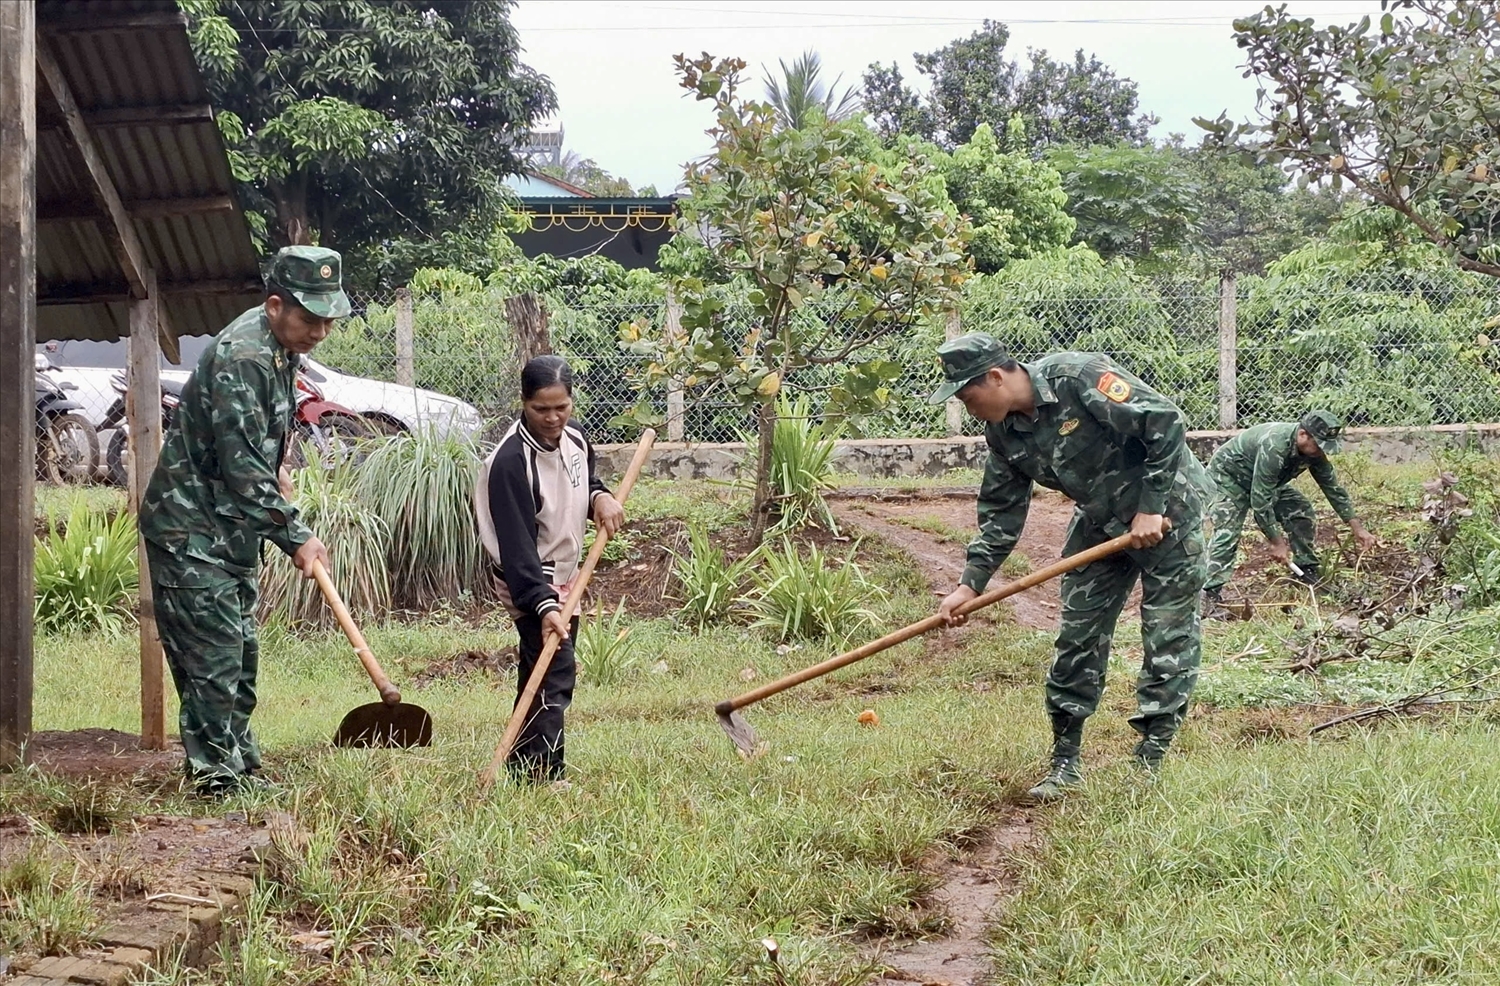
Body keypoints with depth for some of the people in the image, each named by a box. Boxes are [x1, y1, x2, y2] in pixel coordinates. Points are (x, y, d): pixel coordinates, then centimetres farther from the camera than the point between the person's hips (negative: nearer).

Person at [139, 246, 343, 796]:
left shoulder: (279, 347, 7)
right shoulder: (240, 358, -25)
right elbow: (243, 471, -24)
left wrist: (275, 467, 15)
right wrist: (295, 538, -17)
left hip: (231, 528, 10)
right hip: (190, 528, -10)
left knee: (240, 651, 13)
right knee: (213, 650, -9)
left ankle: (239, 765, 20)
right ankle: (215, 773, -5)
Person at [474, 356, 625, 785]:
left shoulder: (574, 436, 0)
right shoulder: (510, 461, -25)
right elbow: (516, 545, -29)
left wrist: (600, 497, -3)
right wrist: (543, 605, -37)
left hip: (564, 580, 8)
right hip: (531, 586, -8)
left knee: (539, 677, 14)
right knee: (553, 677, -15)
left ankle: (520, 773, 23)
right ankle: (543, 777, -12)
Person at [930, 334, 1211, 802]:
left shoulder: (1080, 378, -27)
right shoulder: (1003, 432, -4)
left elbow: (1165, 423, -26)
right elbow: (1001, 511, 6)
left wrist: (1150, 510, -23)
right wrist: (970, 583, -1)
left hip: (1167, 509, -7)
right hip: (1100, 522, 7)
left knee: (1169, 640, -4)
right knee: (1078, 638, 5)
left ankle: (1150, 761, 1)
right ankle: (1064, 763, 12)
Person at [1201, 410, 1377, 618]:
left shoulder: (1314, 451, -13)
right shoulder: (1274, 447, -40)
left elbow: (1334, 489, -1)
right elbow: (1260, 500, -37)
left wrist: (1357, 528, -5)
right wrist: (1277, 543, -32)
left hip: (1265, 482, 8)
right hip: (1228, 477, -8)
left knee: (1301, 512, -3)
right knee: (1227, 532, -25)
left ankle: (1307, 576, 7)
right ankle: (1211, 596, -29)